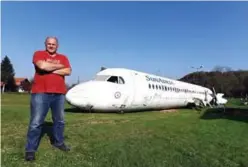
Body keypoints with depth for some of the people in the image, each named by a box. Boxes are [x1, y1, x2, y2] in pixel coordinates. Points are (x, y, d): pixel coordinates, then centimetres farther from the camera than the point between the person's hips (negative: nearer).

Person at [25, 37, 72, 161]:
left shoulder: (63, 58, 13)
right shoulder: (39, 54, 4)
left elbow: (68, 71, -3)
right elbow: (43, 66, -17)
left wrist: (51, 69, -10)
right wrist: (59, 66, -4)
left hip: (59, 93, 4)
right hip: (41, 93, -4)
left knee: (60, 120, 13)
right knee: (36, 122, -2)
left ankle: (59, 142, 30)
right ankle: (30, 149, 10)